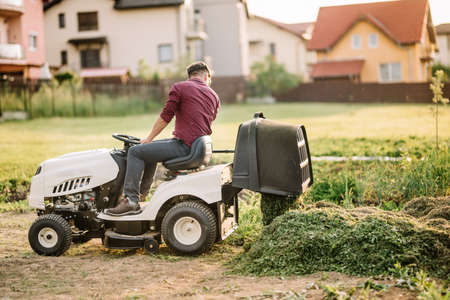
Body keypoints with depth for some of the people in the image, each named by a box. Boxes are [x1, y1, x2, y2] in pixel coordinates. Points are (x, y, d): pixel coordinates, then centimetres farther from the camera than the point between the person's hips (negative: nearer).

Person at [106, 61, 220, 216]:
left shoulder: (179, 87, -1)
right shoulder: (214, 96, 18)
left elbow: (165, 117, -5)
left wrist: (149, 138, 6)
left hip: (184, 146, -8)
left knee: (135, 151, -1)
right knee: (150, 148, 28)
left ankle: (131, 201, -8)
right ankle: (141, 192, 33)